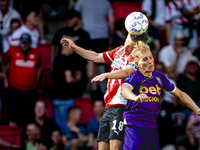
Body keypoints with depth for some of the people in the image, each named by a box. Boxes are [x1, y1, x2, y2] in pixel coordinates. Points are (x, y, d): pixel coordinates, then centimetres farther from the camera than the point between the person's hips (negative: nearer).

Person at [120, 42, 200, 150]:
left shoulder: (159, 77, 10)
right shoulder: (135, 77, -8)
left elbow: (180, 94, 21)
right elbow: (124, 90, -31)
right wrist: (136, 98, -53)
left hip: (152, 127, 6)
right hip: (134, 127, -6)